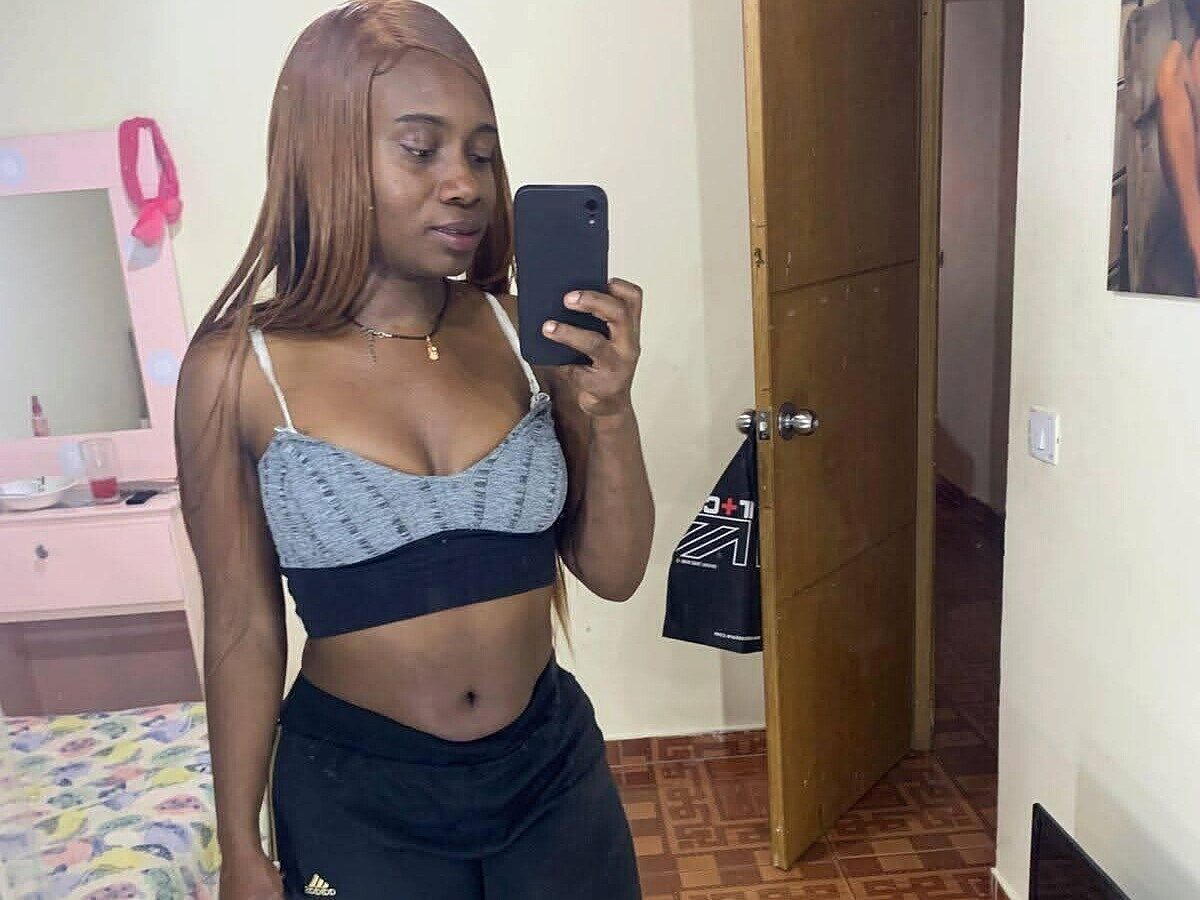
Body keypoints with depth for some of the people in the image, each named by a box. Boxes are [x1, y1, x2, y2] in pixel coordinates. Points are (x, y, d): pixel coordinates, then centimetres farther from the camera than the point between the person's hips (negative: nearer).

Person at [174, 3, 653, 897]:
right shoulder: (239, 371, -13)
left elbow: (613, 572, -4)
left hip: (554, 768, 3)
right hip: (357, 800, -2)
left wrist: (610, 410, -19)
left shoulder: (529, 331, -8)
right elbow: (243, 629, -5)